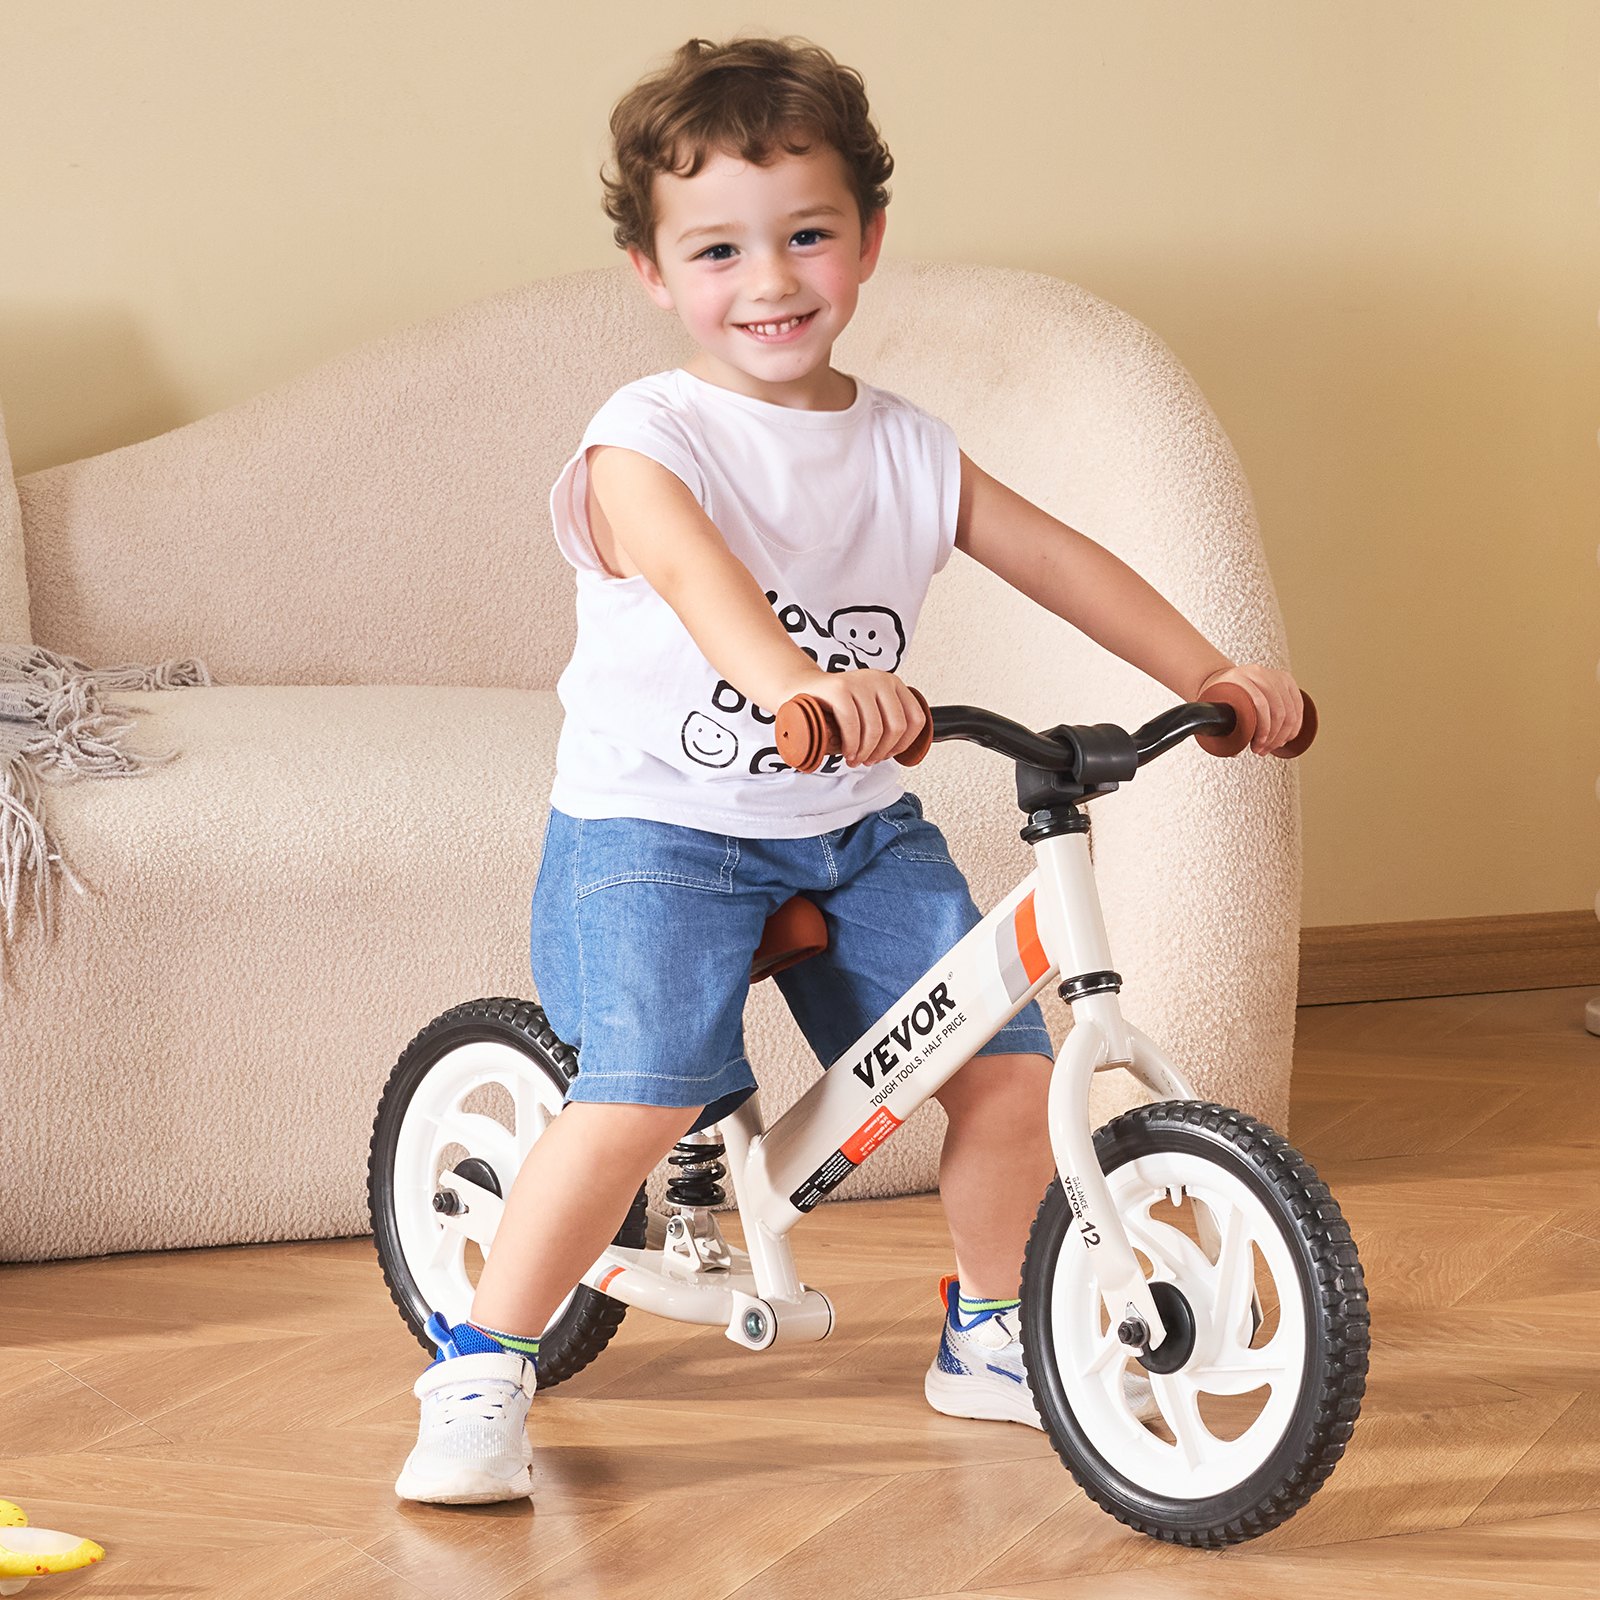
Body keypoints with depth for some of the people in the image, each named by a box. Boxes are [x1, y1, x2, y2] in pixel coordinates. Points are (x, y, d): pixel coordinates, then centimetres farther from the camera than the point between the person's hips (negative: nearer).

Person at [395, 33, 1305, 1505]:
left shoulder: (905, 448, 5)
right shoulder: (648, 439, -14)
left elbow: (1055, 557, 10)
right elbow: (690, 565, -34)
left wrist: (1213, 675, 1)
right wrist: (794, 682, -54)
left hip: (859, 831, 6)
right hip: (659, 830, -5)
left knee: (1013, 1063, -3)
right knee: (646, 1096, -25)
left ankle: (989, 1332, 23)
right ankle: (481, 1371, -8)